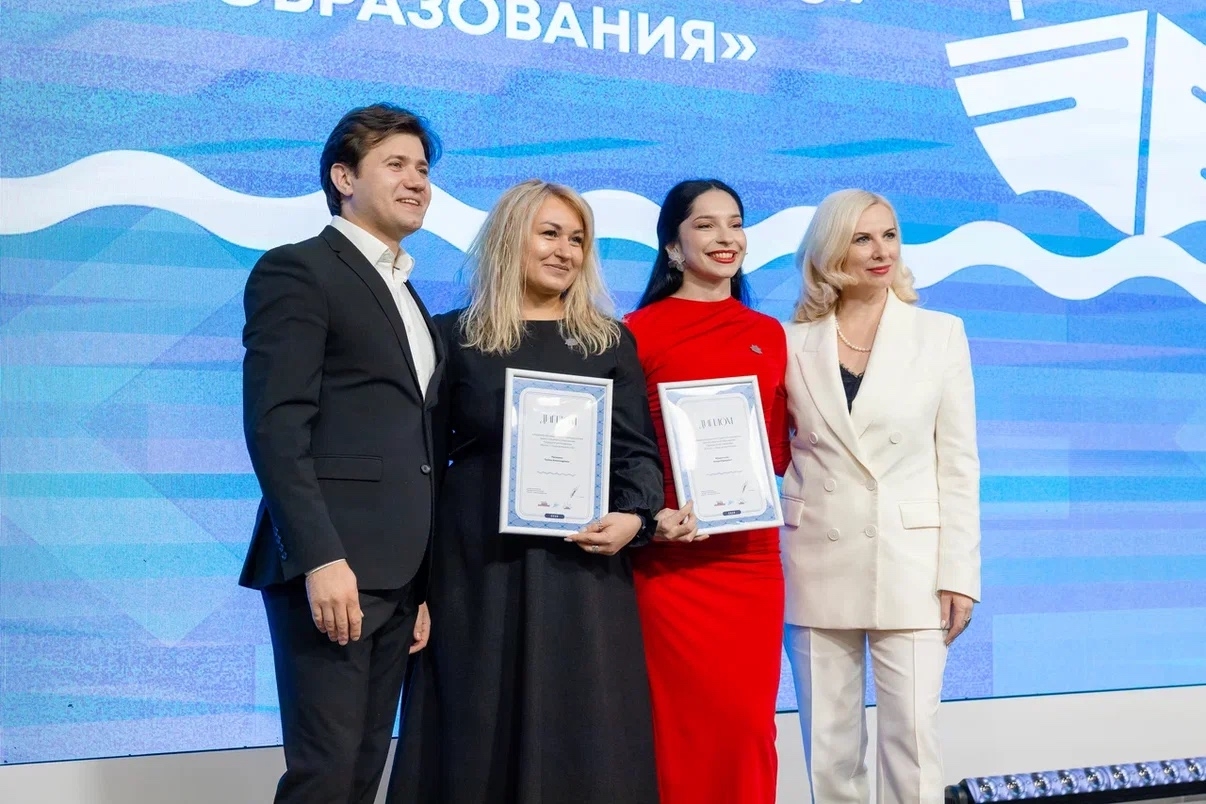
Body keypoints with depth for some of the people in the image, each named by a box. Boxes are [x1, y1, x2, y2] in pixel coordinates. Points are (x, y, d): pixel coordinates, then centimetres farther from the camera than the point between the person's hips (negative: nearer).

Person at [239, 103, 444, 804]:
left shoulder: (406, 298, 23)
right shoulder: (297, 271, -2)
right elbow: (275, 427, -13)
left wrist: (426, 583, 13)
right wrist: (320, 559, -21)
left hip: (399, 575, 8)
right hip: (332, 567, -8)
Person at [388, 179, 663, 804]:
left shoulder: (610, 342, 11)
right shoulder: (454, 336, 6)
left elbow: (637, 448, 7)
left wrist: (634, 517, -13)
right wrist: (417, 565, -2)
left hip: (581, 564, 1)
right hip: (480, 563, -1)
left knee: (582, 734, 1)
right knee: (479, 728, 2)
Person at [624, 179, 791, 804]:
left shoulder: (769, 334, 13)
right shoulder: (640, 331, -2)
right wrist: (651, 518, -17)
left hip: (753, 555, 4)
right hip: (671, 558, -4)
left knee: (750, 723, 6)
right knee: (688, 726, -1)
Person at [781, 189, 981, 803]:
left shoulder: (940, 334, 2)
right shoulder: (795, 343, 5)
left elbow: (958, 463, 1)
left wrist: (958, 574, -4)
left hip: (909, 565, -1)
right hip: (819, 565, 2)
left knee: (911, 739, -2)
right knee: (828, 745, 8)